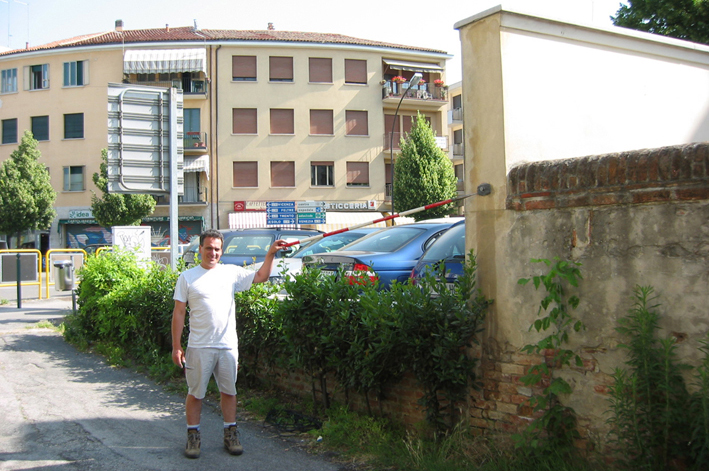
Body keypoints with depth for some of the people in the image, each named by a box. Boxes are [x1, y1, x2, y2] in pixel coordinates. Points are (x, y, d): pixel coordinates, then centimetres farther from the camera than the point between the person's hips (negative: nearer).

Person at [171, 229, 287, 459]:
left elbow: (260, 277, 13)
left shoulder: (231, 272, 6)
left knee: (228, 391, 12)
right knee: (195, 393, 6)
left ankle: (231, 434, 24)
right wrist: (176, 346, -5)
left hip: (228, 345, 3)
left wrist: (270, 254, 0)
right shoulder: (187, 277, -1)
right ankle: (193, 436, 20)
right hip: (199, 347, -2)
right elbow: (179, 313, -1)